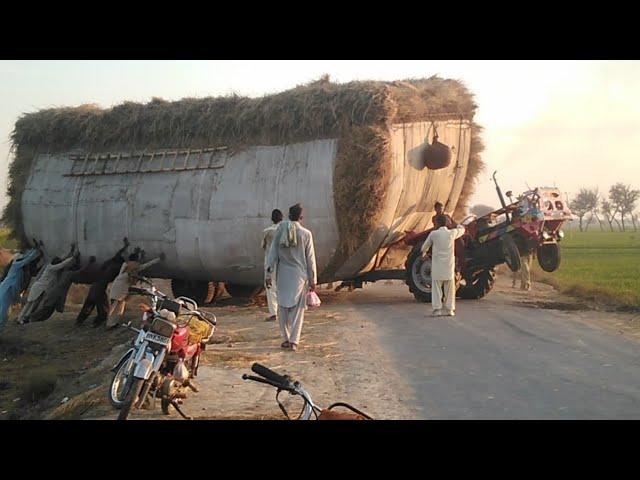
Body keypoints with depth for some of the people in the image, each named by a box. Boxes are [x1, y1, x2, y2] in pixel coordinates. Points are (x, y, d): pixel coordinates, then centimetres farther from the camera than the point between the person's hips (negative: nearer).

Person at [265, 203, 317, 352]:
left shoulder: (280, 231, -1)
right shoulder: (306, 234, -6)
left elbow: (272, 254, -1)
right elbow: (310, 259, -3)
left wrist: (269, 274, 3)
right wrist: (312, 280, 3)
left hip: (283, 275, 2)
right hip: (299, 275, -2)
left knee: (283, 307, 13)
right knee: (297, 309, 5)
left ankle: (286, 339, 16)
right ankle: (294, 341, -2)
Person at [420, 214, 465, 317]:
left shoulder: (434, 234, -6)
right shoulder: (452, 233, 0)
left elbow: (425, 245, 9)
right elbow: (462, 230, 22)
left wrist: (424, 252, 32)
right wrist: (457, 225, 44)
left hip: (437, 266, -2)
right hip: (449, 266, 2)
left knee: (436, 287, 2)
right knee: (449, 288, 10)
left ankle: (437, 309, -6)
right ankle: (450, 309, 9)